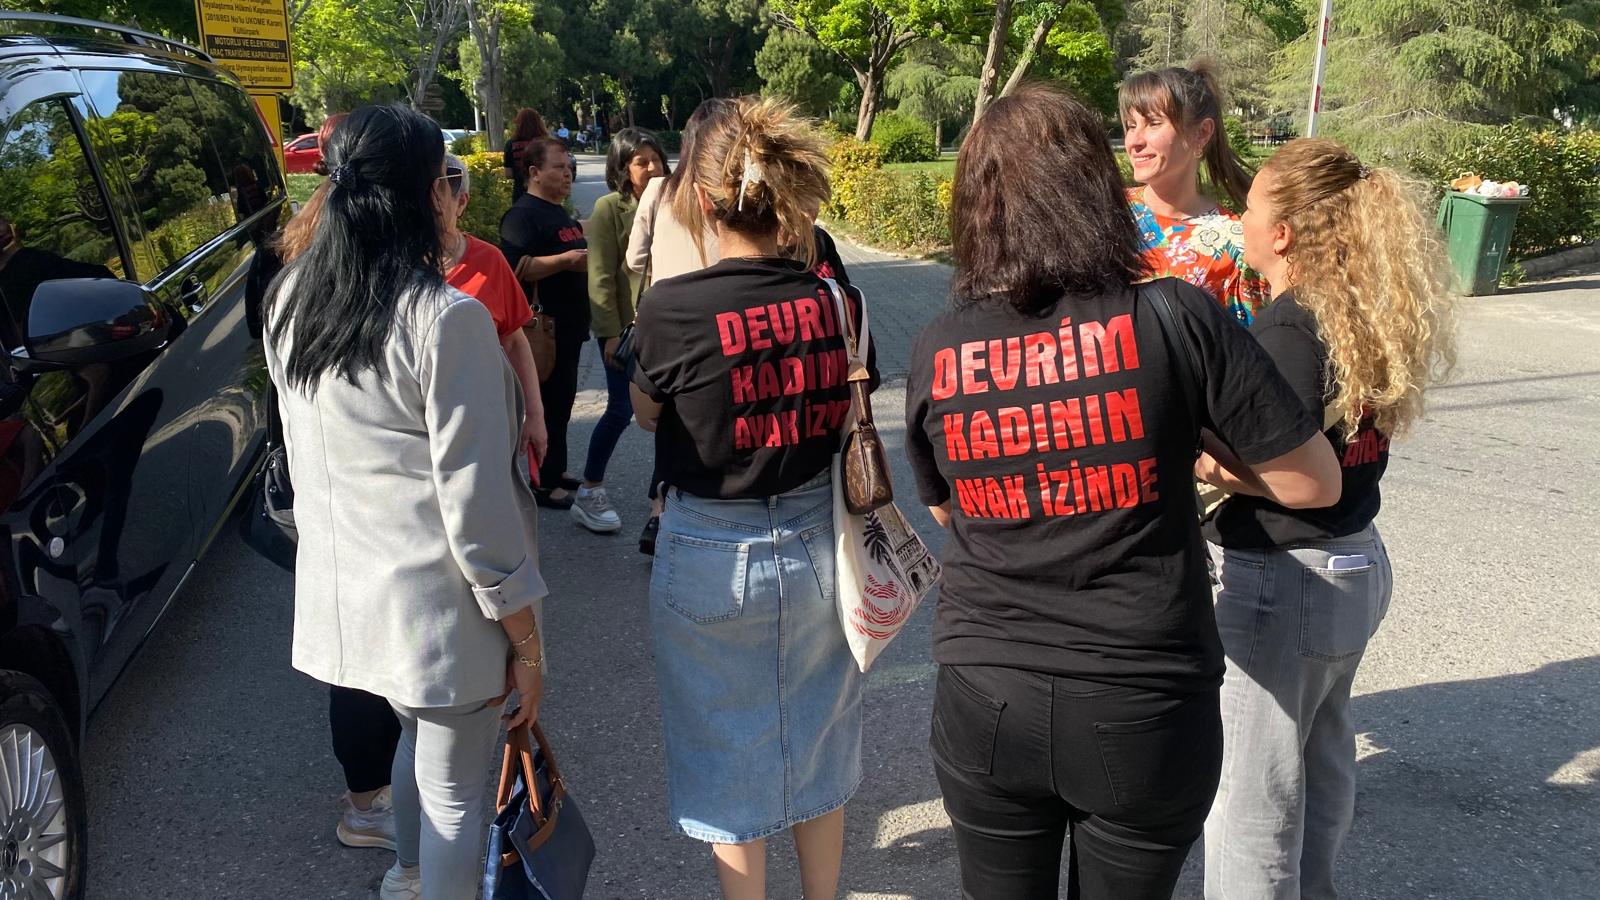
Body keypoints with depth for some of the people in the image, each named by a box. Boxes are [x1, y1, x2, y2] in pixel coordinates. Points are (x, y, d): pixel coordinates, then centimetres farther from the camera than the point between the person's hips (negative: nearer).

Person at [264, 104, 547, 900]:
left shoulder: (289, 303, 0)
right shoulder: (446, 320, -22)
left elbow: (307, 457, 11)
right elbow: (475, 501, -20)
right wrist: (526, 640, -12)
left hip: (338, 585, 8)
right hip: (435, 597, -8)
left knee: (417, 732, 31)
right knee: (452, 789, 11)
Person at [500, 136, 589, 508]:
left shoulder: (560, 214, 17)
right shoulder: (523, 214, -14)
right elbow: (514, 268, -27)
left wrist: (587, 252, 16)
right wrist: (566, 260, -28)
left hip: (568, 324, 10)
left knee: (563, 399, 16)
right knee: (549, 402, -4)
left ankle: (557, 469, 28)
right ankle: (544, 482, 5)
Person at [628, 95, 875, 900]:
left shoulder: (674, 307, -19)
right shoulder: (831, 297, -9)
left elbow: (646, 413, -1)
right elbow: (853, 421, 1)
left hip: (712, 555, -3)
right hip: (815, 540, 4)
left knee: (728, 754, 16)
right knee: (815, 742, 23)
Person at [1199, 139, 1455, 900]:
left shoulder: (1288, 331, -22)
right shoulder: (1366, 314, 3)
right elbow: (1334, 434, 8)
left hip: (1283, 579, -9)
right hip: (1355, 563, 9)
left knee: (1252, 788, 7)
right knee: (1321, 760, 26)